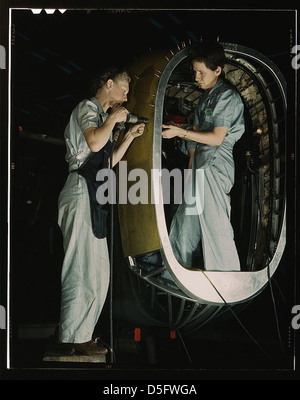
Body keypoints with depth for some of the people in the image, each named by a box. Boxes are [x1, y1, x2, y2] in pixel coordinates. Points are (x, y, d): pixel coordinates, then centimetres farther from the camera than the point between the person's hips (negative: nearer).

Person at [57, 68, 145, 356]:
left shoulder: (100, 114, 27)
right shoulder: (87, 107, -3)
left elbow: (108, 161, 28)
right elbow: (94, 143, -22)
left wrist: (130, 136, 24)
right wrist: (113, 118, -7)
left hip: (92, 195, 10)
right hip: (82, 192, -10)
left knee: (96, 268, 9)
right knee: (84, 267, -10)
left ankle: (73, 334, 13)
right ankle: (75, 337, -5)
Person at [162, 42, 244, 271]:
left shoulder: (228, 97, -10)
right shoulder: (206, 97, 18)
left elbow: (217, 138, -16)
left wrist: (180, 132, -16)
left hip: (215, 168, -9)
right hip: (200, 167, 9)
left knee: (215, 226, -8)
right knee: (187, 218, 13)